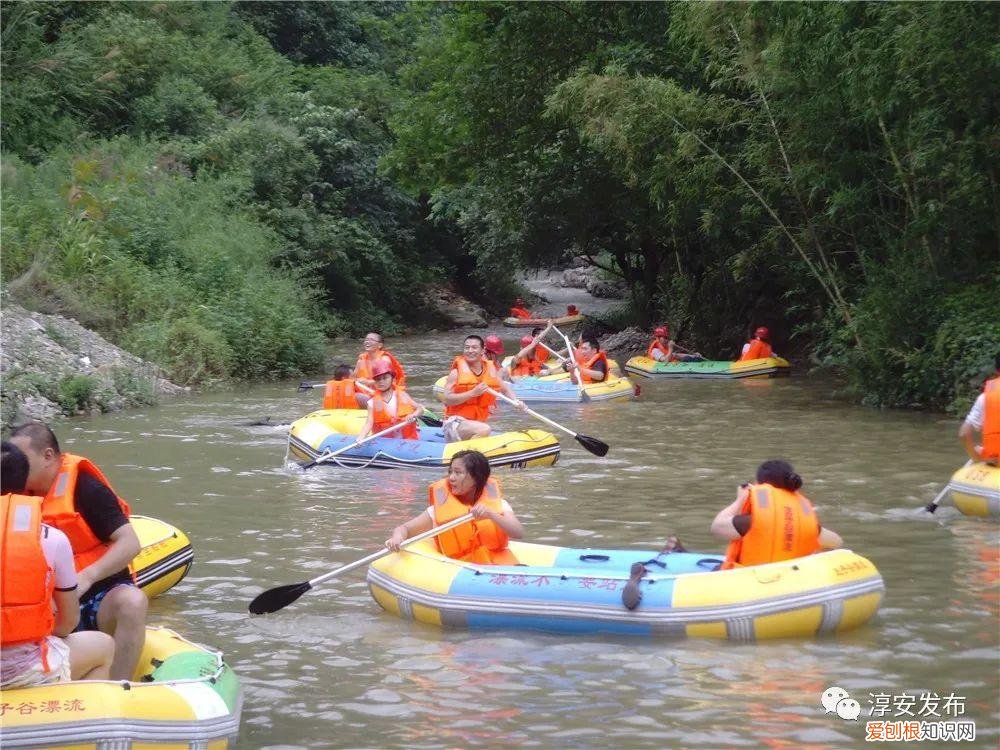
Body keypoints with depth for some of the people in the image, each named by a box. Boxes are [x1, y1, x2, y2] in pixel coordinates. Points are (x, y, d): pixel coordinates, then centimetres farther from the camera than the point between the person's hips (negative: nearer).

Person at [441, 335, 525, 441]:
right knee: (484, 430, -33)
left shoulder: (491, 370, 7)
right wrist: (472, 393, -22)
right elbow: (446, 399, -15)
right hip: (455, 423, -7)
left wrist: (516, 401, 0)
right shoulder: (457, 372, -6)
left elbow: (505, 389, 21)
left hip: (479, 422, 7)